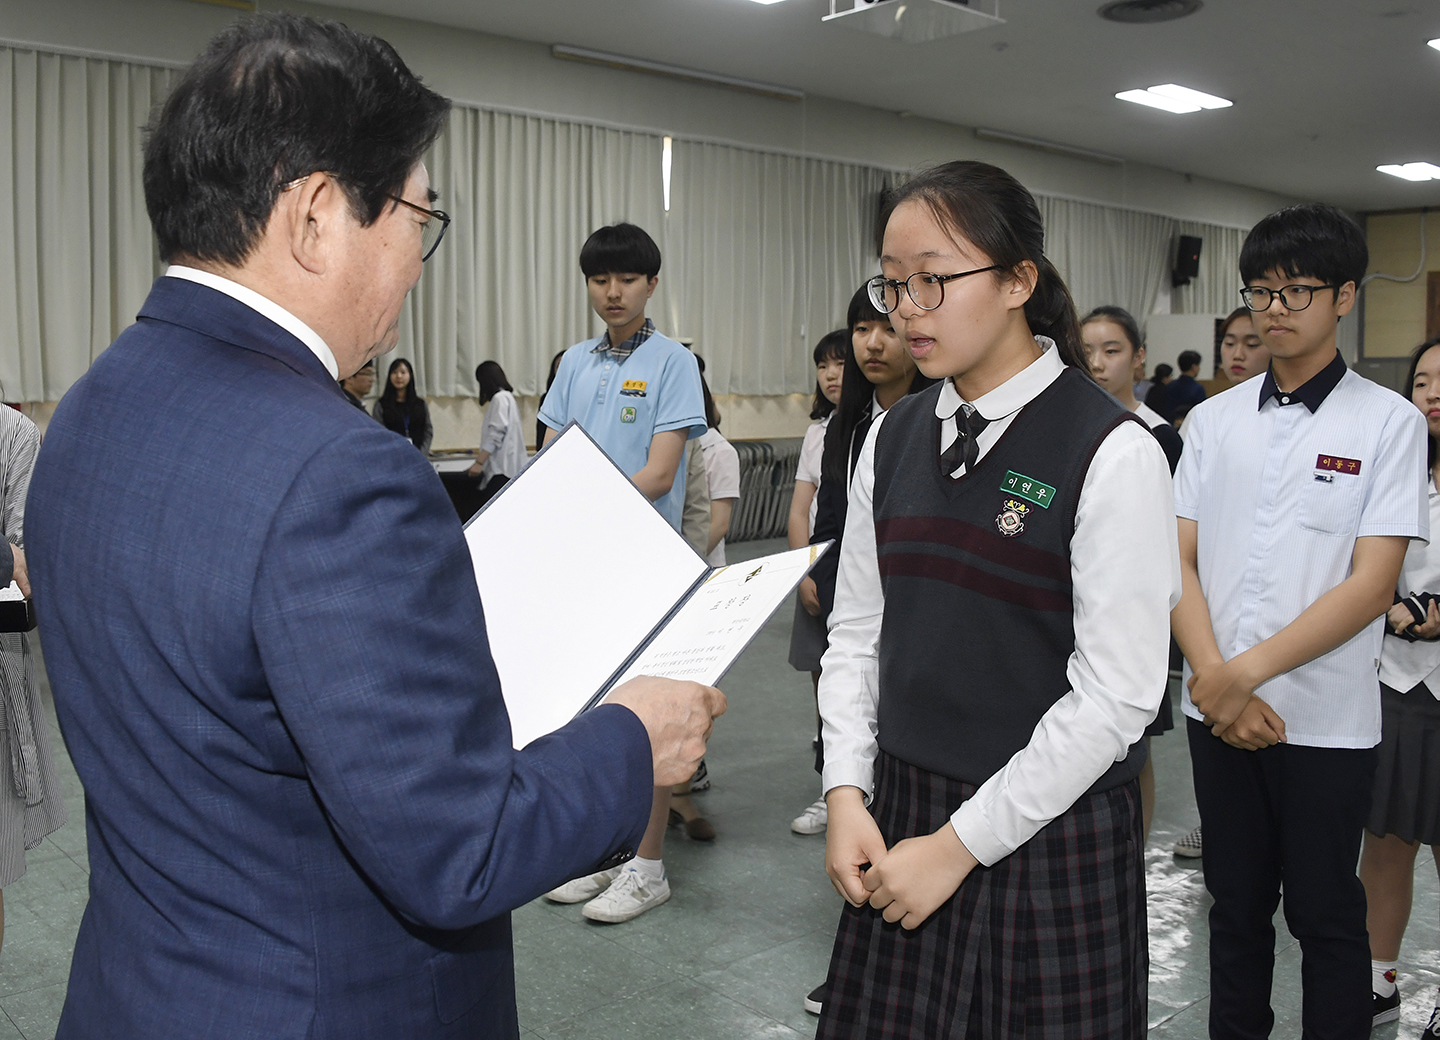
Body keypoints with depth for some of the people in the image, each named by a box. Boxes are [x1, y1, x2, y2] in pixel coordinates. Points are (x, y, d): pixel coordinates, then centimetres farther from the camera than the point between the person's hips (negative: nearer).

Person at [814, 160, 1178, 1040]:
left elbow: (1118, 693, -15)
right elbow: (857, 631, 8)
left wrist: (962, 843, -13)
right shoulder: (893, 439, 4)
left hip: (1048, 831, -4)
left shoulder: (1113, 453, -13)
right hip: (899, 812, 5)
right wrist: (847, 793, -3)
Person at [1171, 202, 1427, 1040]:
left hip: (1327, 719, -3)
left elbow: (1372, 584, -12)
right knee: (1237, 907, 16)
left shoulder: (1389, 422, -4)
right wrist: (1214, 678, -12)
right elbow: (1177, 560, 1)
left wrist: (1248, 671, -17)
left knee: (1325, 917, 10)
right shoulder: (1215, 419, 6)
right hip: (1219, 712, 3)